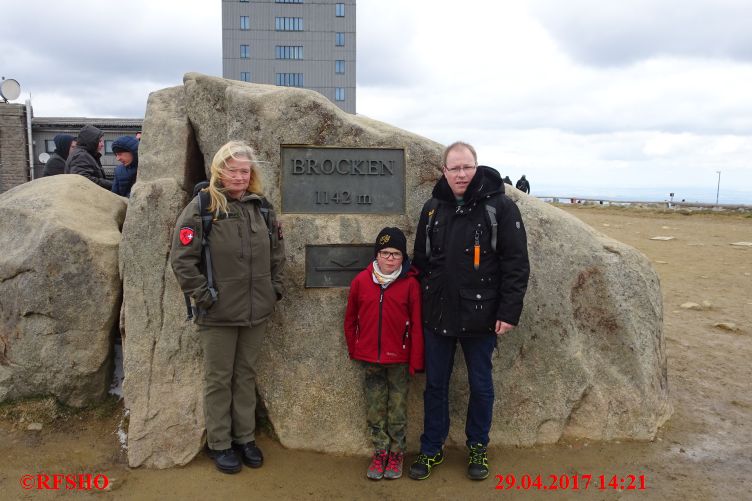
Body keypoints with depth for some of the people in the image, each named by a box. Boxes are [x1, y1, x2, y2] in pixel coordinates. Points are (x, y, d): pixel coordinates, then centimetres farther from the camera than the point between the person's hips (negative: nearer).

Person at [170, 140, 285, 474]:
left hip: (256, 310, 4)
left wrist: (275, 287, 8)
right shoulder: (201, 208, -9)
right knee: (219, 379, 9)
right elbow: (182, 259, -11)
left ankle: (245, 437, 31)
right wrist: (203, 295, -13)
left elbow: (277, 249, 15)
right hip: (218, 313, -4)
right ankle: (219, 444, 25)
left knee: (246, 375, 16)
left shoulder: (261, 206, 6)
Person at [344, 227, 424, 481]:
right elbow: (350, 319, 6)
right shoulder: (361, 280, -4)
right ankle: (380, 452, 28)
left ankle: (396, 453, 27)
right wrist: (353, 349, 9)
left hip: (399, 359, -2)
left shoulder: (410, 284, -10)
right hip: (370, 359, 2)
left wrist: (416, 360, -6)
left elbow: (416, 325, -7)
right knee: (375, 410, 13)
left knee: (398, 410, 10)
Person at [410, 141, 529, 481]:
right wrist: (420, 305, 10)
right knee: (435, 384, 13)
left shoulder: (500, 207, -8)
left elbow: (516, 264, -9)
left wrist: (509, 312, -13)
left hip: (479, 316, -3)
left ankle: (478, 447, 34)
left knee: (480, 385, 13)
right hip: (437, 314, 4)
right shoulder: (433, 208, 5)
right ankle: (431, 449, 30)